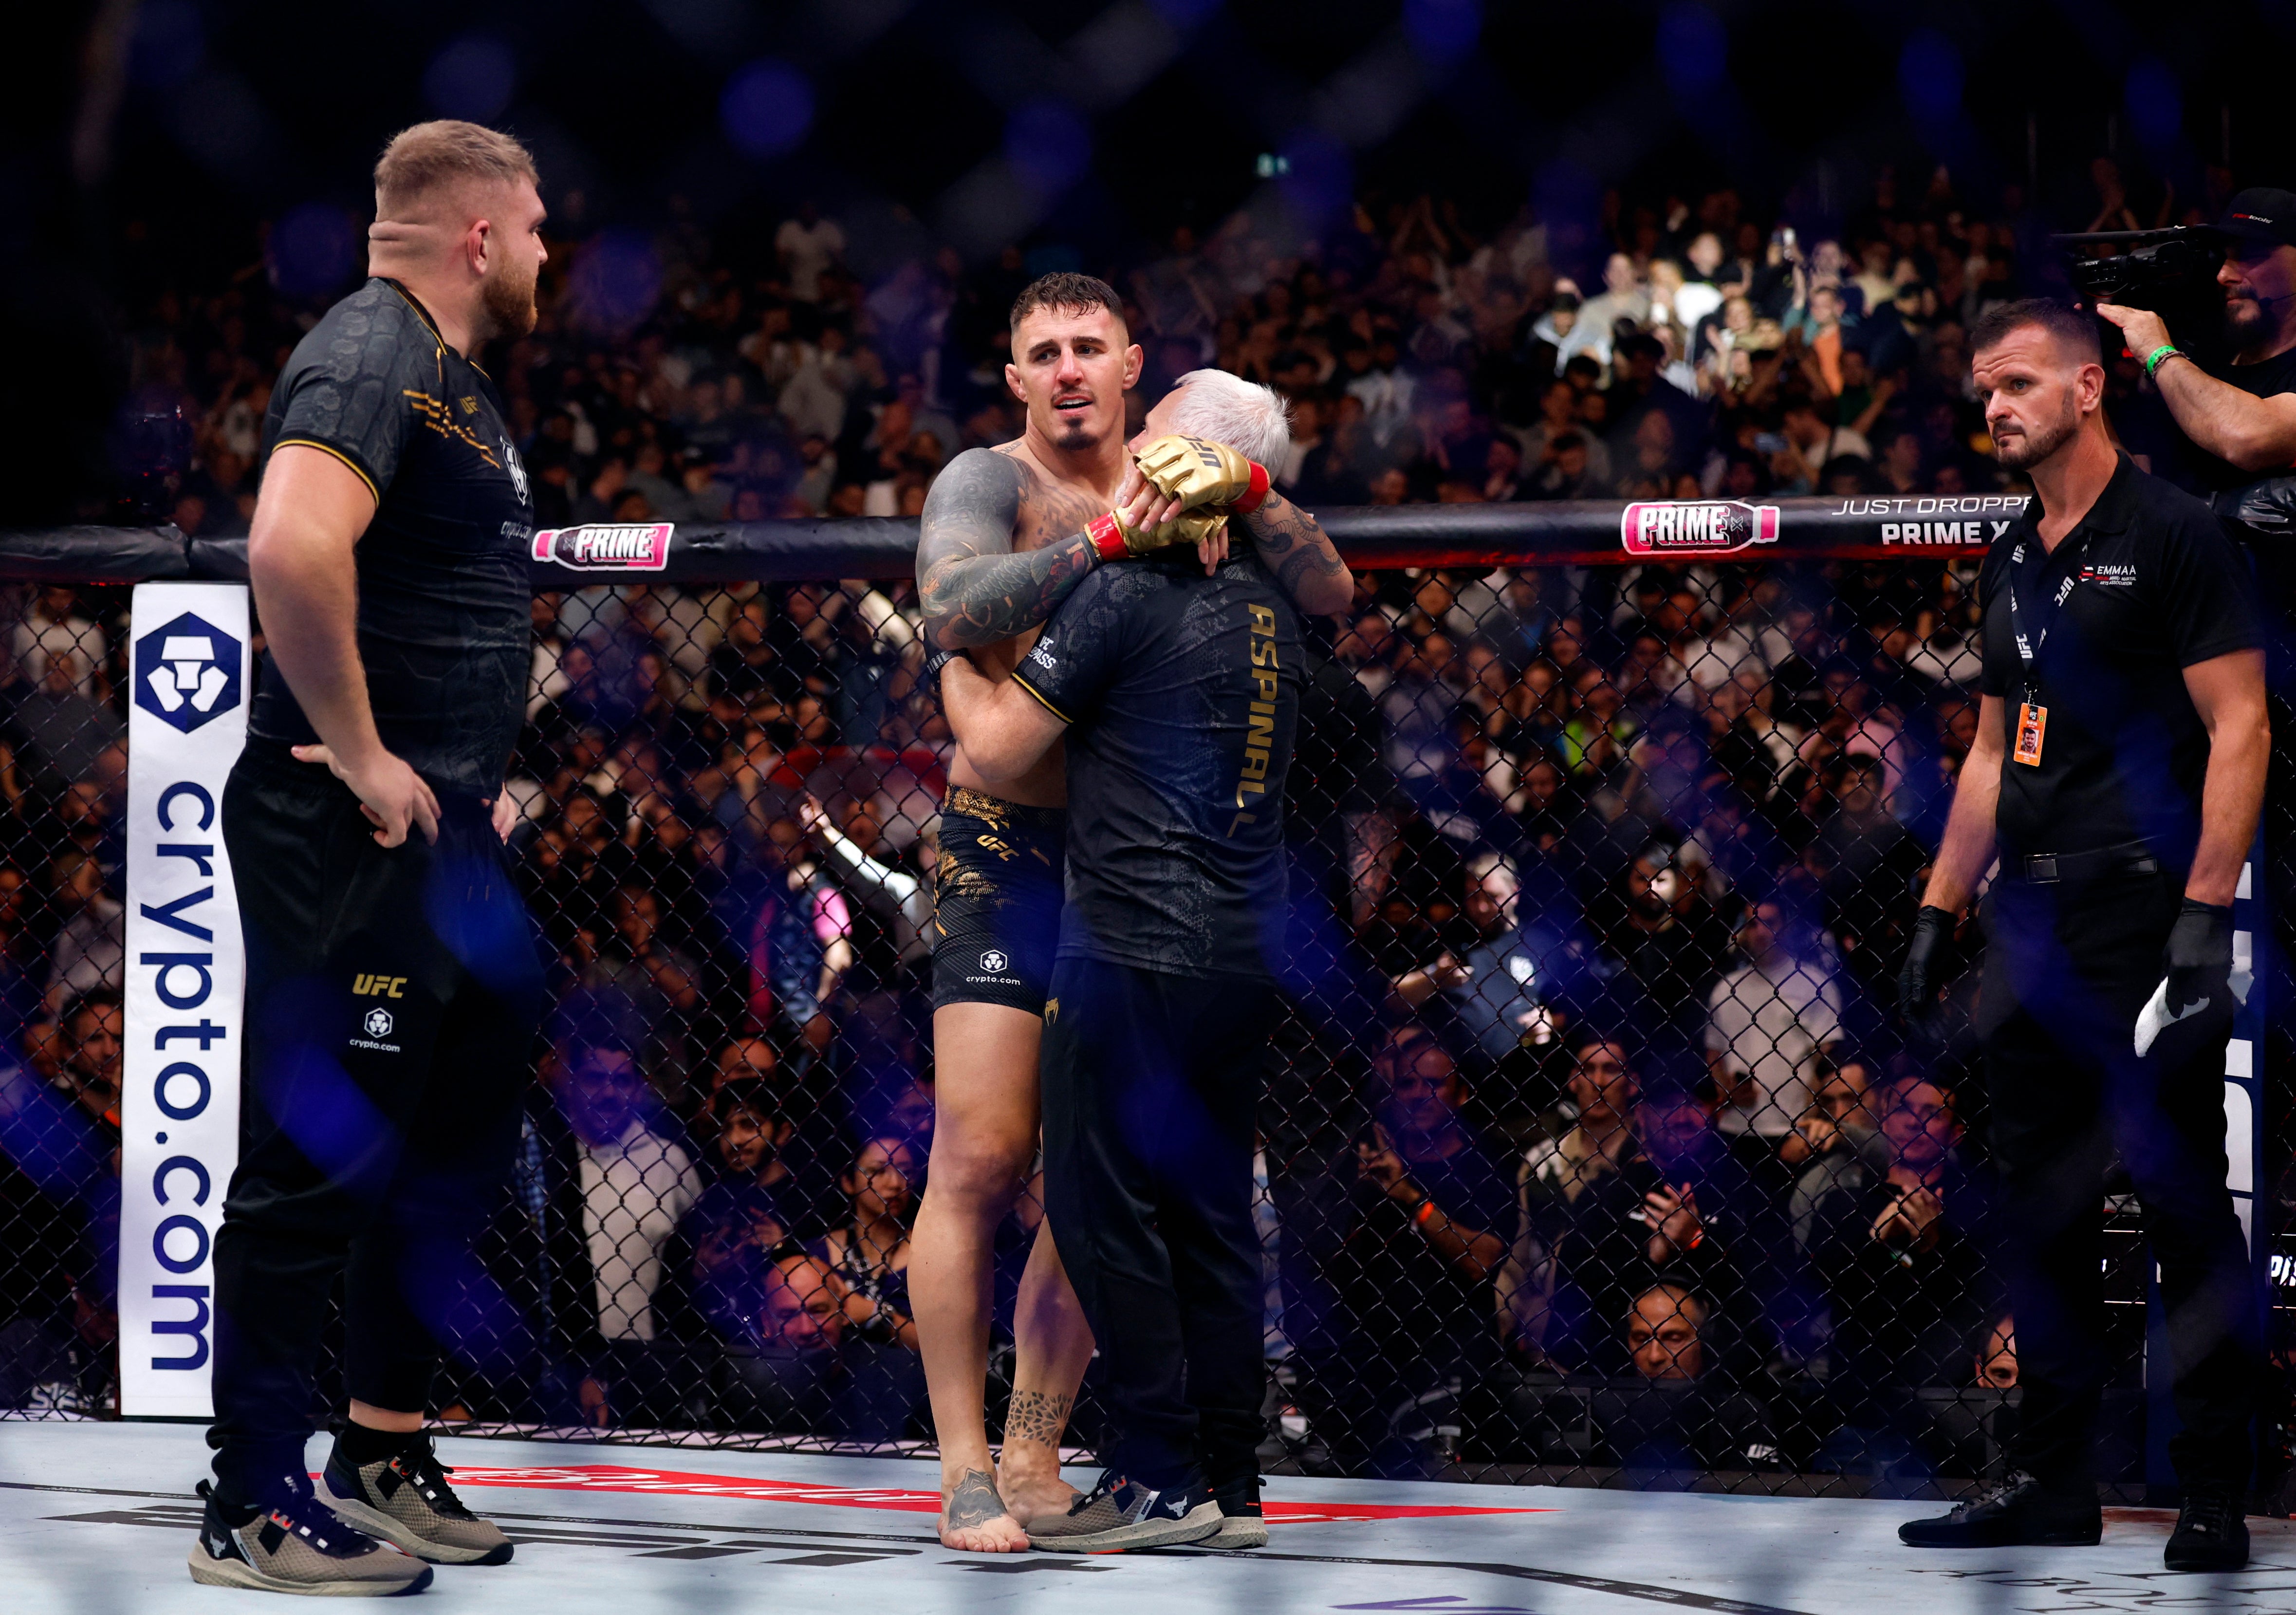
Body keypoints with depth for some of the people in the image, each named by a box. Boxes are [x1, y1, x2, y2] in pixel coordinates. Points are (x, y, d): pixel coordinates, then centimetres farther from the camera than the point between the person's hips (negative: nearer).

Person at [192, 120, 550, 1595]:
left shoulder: (464, 383, 19)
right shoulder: (370, 354, -13)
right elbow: (293, 545, -31)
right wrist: (360, 754, -25)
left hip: (445, 834, 11)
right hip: (350, 838, -11)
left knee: (459, 1143, 17)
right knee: (322, 1156, -7)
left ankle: (386, 1457, 28)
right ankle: (256, 1512, -2)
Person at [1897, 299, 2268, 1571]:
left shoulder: (2171, 535, -6)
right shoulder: (2012, 561, 17)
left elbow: (2238, 728, -11)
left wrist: (2205, 916, -18)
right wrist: (1939, 909, 18)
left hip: (2144, 912, -8)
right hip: (2032, 918, 8)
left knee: (2183, 1203, -6)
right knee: (2043, 1203, 9)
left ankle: (2215, 1497, -2)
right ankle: (2052, 1481, 15)